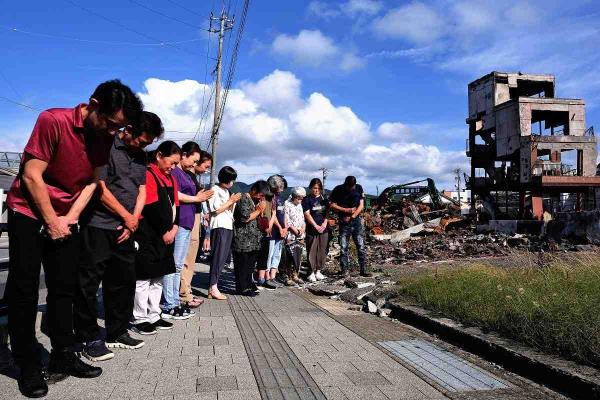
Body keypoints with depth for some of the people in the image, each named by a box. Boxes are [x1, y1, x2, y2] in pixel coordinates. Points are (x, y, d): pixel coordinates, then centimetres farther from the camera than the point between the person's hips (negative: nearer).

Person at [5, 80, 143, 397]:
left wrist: (68, 219, -8)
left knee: (64, 288, 8)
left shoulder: (106, 136, -3)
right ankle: (28, 365, 8)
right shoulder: (53, 121, -21)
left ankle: (62, 356, 18)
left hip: (66, 220, 6)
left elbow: (92, 182, 1)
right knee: (24, 290, -1)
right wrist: (52, 222, -14)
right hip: (29, 213, -6)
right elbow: (31, 175, -20)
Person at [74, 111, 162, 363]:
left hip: (125, 229, 7)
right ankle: (90, 339, 9)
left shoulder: (141, 156, 14)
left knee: (124, 282, 11)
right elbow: (101, 188, -13)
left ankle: (117, 333, 23)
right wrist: (127, 216, -6)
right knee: (89, 283, -2)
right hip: (98, 226, -7)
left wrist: (133, 220, -1)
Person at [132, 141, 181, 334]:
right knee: (143, 278, -3)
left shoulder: (171, 179, 16)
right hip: (148, 236, -9)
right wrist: (165, 231, -12)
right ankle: (139, 319, 5)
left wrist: (173, 228, -2)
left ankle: (153, 316, 22)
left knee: (158, 277, 13)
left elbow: (175, 205, 13)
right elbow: (152, 208, -17)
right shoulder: (148, 175, -12)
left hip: (165, 236, 9)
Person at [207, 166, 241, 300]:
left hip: (228, 227, 8)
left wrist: (234, 201, 7)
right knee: (218, 257, -10)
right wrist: (231, 201, -7)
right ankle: (213, 288, -8)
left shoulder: (226, 191, 21)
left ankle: (212, 287, 8)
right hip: (219, 227, -8)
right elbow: (216, 210, -12)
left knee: (223, 258, 5)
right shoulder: (215, 190, -5)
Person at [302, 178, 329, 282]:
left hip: (324, 229, 4)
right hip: (312, 230, -4)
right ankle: (311, 273, 4)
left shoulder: (323, 199, 12)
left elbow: (327, 212, 12)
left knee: (322, 251, 6)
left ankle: (318, 271, 17)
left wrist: (324, 224, -4)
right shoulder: (307, 199, -2)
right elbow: (307, 214, -8)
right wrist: (316, 226, -14)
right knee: (312, 251, -3)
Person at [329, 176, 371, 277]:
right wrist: (346, 210, -13)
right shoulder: (338, 190, -3)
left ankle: (364, 270, 6)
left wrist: (352, 216, -11)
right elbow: (332, 205, -4)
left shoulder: (359, 188, 1)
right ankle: (344, 271, 9)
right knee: (343, 248, 1)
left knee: (361, 246, 0)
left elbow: (361, 205, 0)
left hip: (357, 221, 1)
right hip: (344, 222, -1)